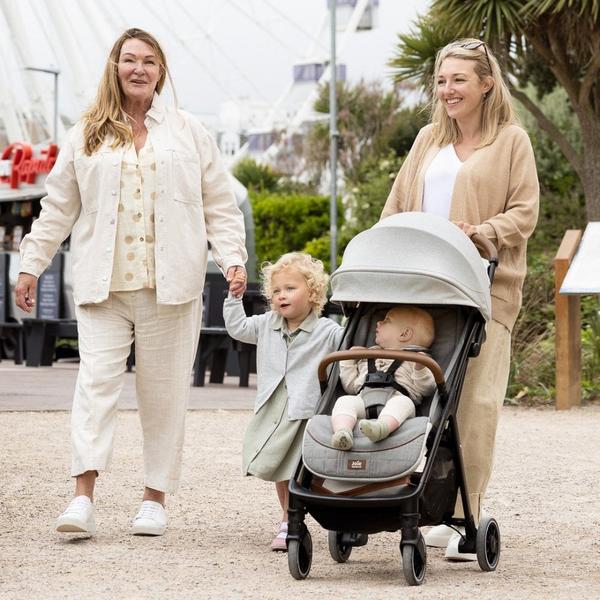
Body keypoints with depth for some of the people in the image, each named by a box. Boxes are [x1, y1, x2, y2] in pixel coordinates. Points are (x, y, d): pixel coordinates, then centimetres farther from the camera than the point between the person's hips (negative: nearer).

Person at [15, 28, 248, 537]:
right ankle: (83, 496, -16)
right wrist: (31, 266, 11)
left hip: (171, 285, 0)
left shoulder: (188, 132, 10)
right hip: (102, 284, 0)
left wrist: (233, 259, -3)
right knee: (96, 380, -11)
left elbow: (219, 204, 9)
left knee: (164, 390, 3)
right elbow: (58, 208, 14)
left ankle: (155, 499, 11)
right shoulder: (86, 136, 10)